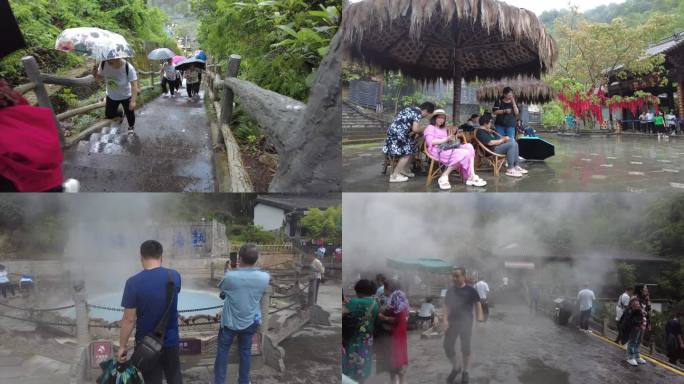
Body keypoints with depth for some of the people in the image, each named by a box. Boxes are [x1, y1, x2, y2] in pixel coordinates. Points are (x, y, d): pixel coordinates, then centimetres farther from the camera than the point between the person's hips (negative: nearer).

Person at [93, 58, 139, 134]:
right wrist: (95, 73, -30)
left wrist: (133, 101, -41)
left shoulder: (128, 68, -35)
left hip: (126, 96, -3)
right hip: (111, 96, 3)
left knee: (130, 113, 15)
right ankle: (120, 114, 52)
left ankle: (131, 127, 50)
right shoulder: (103, 64, -25)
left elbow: (134, 85, -34)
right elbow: (99, 78, -6)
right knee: (109, 115, 17)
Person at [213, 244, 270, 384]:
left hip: (230, 322, -2)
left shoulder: (230, 276, -24)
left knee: (222, 351, 15)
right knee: (245, 351, 19)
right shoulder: (264, 278, -16)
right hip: (251, 322, 2)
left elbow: (221, 288, -1)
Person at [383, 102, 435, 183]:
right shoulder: (418, 113, -10)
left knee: (411, 149, 18)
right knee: (407, 153, -4)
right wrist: (422, 130, 3)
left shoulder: (413, 109, 20)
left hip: (395, 131, 10)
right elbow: (415, 129, -17)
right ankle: (394, 176, -6)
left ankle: (404, 170, 30)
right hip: (398, 133, -10)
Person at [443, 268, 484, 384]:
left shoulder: (470, 290, -8)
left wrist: (480, 316, -21)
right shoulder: (450, 290, 3)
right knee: (448, 347, 3)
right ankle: (455, 368, 27)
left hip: (466, 322, -3)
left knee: (465, 348, 6)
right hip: (452, 322, 3)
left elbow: (477, 304, -5)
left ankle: (465, 372, 23)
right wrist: (445, 319, -4)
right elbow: (446, 305, 7)